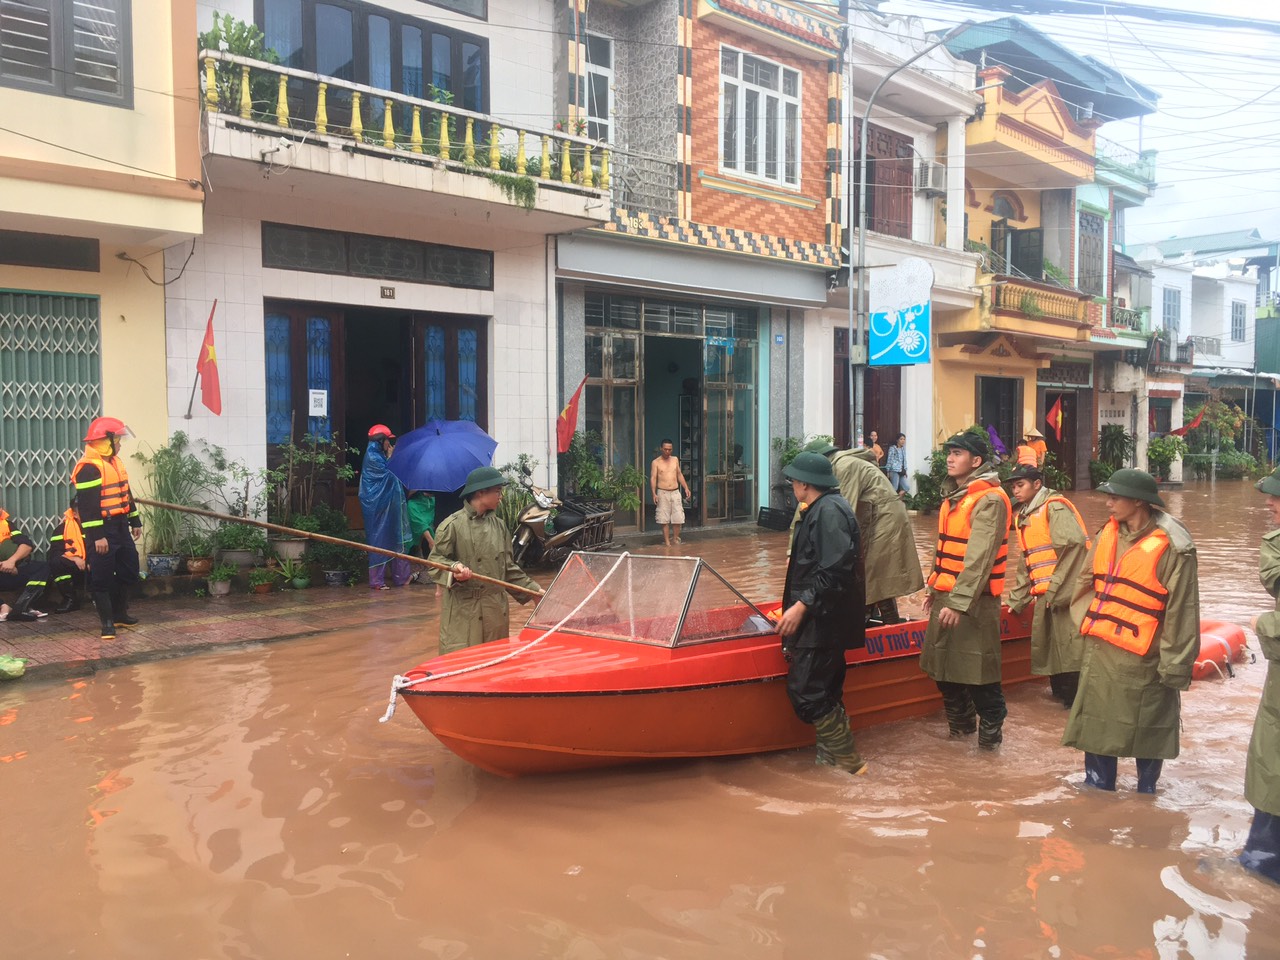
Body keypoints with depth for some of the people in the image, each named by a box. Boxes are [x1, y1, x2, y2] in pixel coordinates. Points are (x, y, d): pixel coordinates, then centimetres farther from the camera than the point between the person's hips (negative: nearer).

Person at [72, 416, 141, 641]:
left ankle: (120, 614, 30)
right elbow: (86, 506, -21)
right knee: (102, 578, -3)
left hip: (120, 527, 10)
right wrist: (97, 536, -22)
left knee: (128, 571, 16)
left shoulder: (115, 461, 13)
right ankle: (107, 622, 3)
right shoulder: (88, 468, -17)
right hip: (102, 530, -10)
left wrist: (135, 521, 22)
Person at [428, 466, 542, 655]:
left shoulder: (498, 525, 10)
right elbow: (436, 561, -4)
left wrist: (533, 589, 12)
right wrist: (453, 568, -24)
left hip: (496, 610, 6)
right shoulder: (452, 525, -7)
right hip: (464, 609, -6)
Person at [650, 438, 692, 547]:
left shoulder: (675, 460, 11)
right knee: (664, 520, -1)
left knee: (678, 519, 0)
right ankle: (667, 542, 6)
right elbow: (653, 478, -7)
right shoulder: (656, 462, -1)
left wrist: (686, 488, 10)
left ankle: (676, 539, 15)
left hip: (675, 492, 3)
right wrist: (654, 494, -18)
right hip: (662, 493, -3)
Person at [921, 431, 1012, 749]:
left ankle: (990, 734, 15)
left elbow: (980, 557, -22)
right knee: (945, 665, 17)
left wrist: (959, 602, -26)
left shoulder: (989, 500, -15)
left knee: (978, 674, -1)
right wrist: (935, 588, 19)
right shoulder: (954, 495, 15)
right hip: (946, 595, 9)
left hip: (973, 600, -9)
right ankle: (960, 724, 33)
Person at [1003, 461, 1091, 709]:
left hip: (1066, 593, -9)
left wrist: (1055, 589, -21)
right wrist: (1017, 599, 21)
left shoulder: (1055, 507, -9)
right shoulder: (1023, 515, 17)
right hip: (1046, 595, 9)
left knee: (1071, 649, -9)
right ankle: (1062, 694, 26)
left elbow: (1073, 546, -20)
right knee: (1050, 648, 14)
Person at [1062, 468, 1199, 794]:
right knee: (1096, 723, 14)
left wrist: (1175, 667, -11)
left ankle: (1145, 793, 29)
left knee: (1146, 731, 11)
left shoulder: (1172, 547, -15)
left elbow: (1181, 612, -13)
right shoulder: (1108, 533, 4)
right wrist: (1088, 624, 12)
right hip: (1099, 649, 6)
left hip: (1141, 657, -6)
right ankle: (1097, 789, 28)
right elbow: (1086, 583, 15)